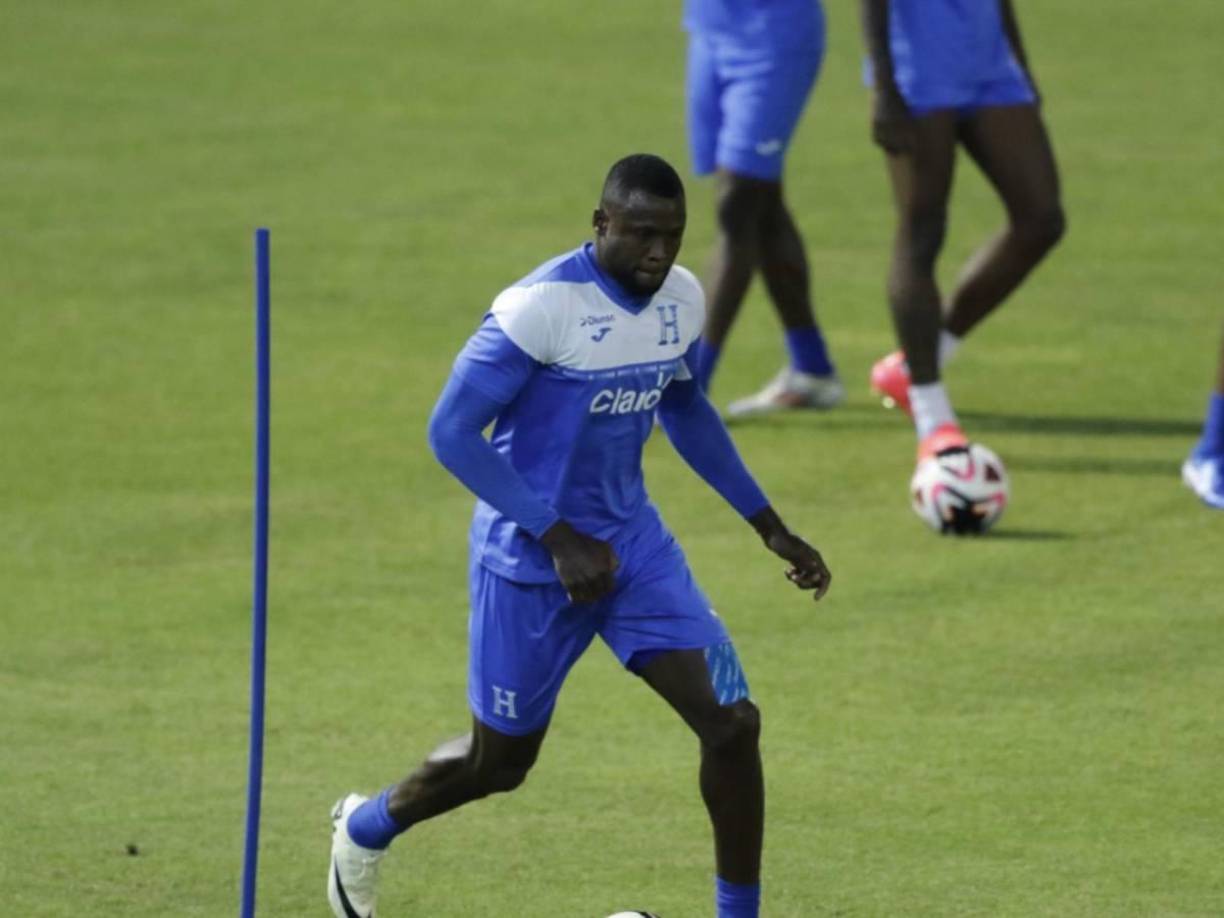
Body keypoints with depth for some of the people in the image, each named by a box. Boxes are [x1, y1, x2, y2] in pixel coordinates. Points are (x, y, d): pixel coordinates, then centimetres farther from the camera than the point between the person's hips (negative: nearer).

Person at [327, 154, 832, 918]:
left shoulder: (683, 299, -2)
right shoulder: (542, 305, -23)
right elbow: (452, 431, -21)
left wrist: (771, 527, 18)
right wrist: (560, 540, -23)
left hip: (633, 541, 5)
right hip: (531, 560, -5)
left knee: (732, 722, -10)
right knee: (500, 761, 11)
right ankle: (368, 828, 43)